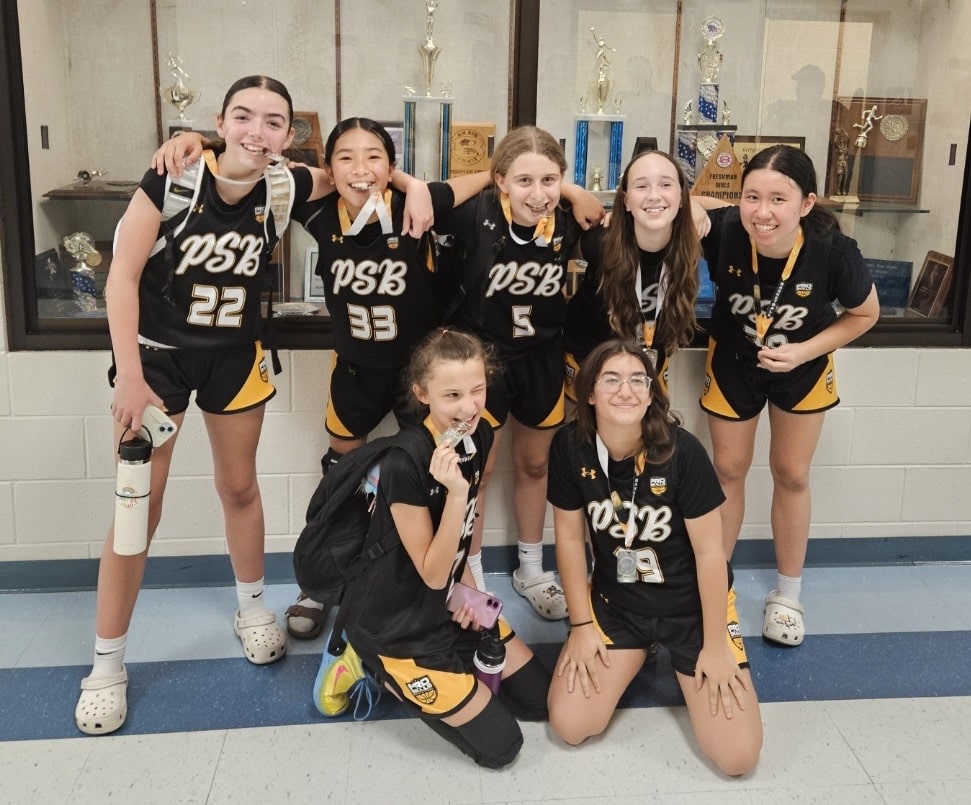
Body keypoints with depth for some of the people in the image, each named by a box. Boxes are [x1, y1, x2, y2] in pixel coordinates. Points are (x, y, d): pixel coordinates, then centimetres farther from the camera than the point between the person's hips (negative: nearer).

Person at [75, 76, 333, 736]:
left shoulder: (283, 189, -12)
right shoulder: (176, 177, -22)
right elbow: (123, 274, -18)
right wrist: (130, 377, -21)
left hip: (235, 357, 3)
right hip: (158, 352, -3)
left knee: (240, 487, 17)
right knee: (139, 504, -2)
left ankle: (252, 608, 40)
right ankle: (108, 663, 13)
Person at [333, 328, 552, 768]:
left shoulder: (480, 436, -8)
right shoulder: (405, 466, -32)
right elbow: (433, 574, -24)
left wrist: (467, 584, -3)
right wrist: (455, 492, -36)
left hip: (448, 605, 8)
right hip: (396, 624, -7)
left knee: (540, 699, 13)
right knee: (500, 745, 0)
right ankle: (377, 667, 11)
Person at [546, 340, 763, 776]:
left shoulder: (682, 450, -25)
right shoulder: (570, 446, -17)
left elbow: (709, 551, -17)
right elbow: (570, 538, -5)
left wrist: (714, 645, -12)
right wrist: (582, 625, -2)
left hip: (691, 604, -2)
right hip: (615, 601, 2)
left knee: (737, 756, -7)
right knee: (569, 726, -6)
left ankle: (682, 662, 22)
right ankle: (637, 655, 21)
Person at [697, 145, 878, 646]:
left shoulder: (832, 250, -34)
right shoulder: (724, 229, -35)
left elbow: (865, 313, -14)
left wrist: (805, 351, -24)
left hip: (803, 366, 0)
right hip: (733, 360, 0)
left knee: (791, 475, 14)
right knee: (728, 471, 12)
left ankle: (787, 595, 33)